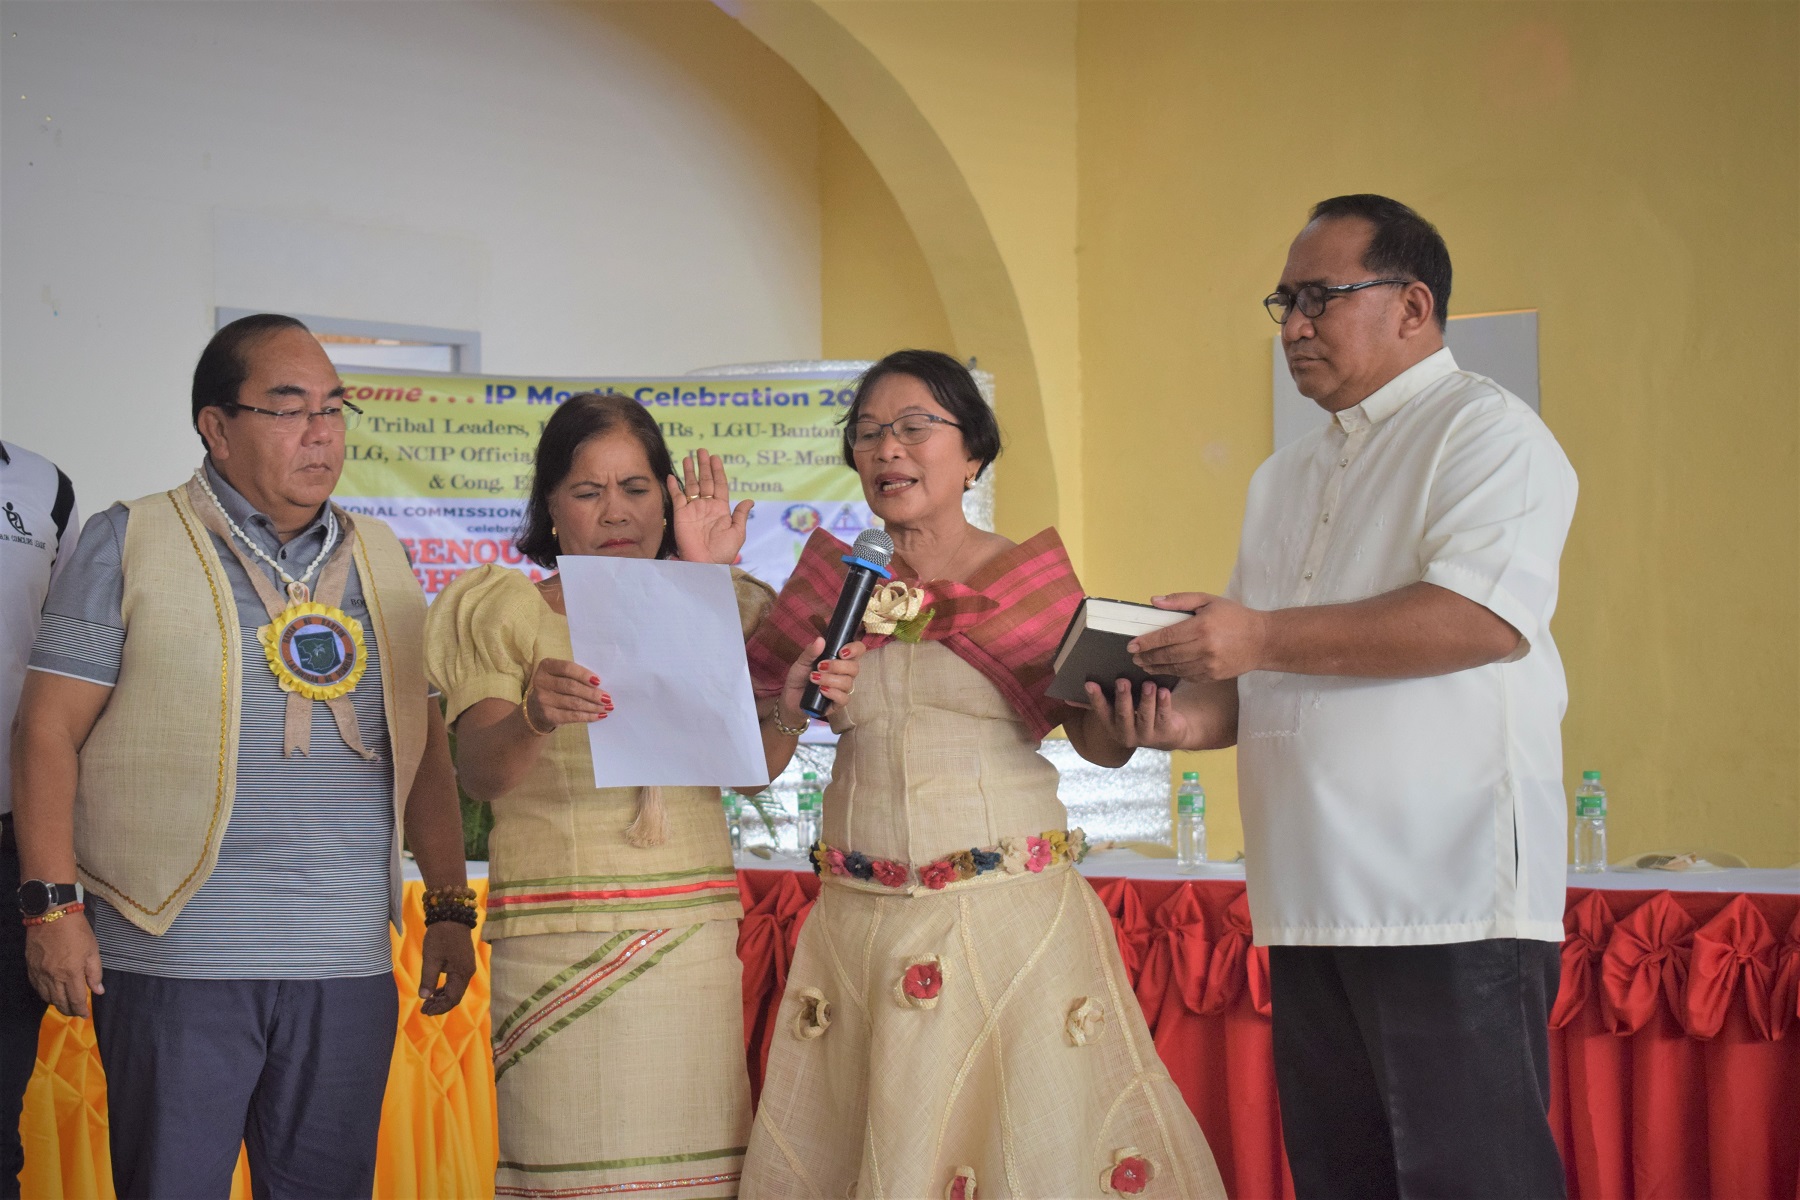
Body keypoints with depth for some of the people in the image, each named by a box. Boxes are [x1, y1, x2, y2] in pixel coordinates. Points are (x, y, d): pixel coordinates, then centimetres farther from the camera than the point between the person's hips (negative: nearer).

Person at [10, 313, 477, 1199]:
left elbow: (424, 745, 19)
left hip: (348, 965, 4)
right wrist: (52, 905, -10)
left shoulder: (381, 561, 16)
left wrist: (449, 907, 13)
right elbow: (48, 732, -1)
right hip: (178, 963, -4)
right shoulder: (131, 544, 2)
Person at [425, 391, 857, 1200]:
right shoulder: (506, 611, 5)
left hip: (696, 929, 3)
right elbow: (479, 774, -9)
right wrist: (533, 716, -30)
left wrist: (789, 700, -17)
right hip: (558, 941, -2)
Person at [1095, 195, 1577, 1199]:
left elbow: (1485, 615, -19)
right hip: (1314, 906, 8)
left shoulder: (1484, 430, -3)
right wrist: (1196, 716, 5)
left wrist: (1261, 639, -16)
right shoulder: (1285, 479, 23)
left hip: (1452, 902, -8)